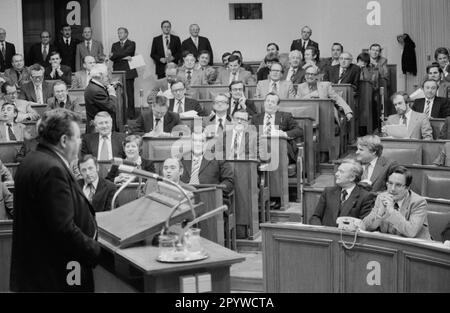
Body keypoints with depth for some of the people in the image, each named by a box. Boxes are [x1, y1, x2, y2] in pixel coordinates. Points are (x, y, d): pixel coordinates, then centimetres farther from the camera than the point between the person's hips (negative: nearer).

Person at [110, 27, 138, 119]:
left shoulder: (131, 44, 5)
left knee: (130, 93, -3)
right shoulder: (115, 45, 18)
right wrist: (124, 58, -10)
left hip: (128, 72, -4)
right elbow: (111, 57, 2)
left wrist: (114, 55, -8)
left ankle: (130, 113, 2)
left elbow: (126, 52, -13)